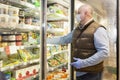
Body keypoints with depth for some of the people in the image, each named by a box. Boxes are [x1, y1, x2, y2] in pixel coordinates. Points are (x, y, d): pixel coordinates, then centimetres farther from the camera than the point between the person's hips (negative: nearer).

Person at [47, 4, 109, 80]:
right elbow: (64, 39, 19)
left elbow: (104, 52, -21)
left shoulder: (98, 29, -14)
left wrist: (84, 63, -22)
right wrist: (46, 40, 16)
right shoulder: (77, 29, 9)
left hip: (92, 74, -6)